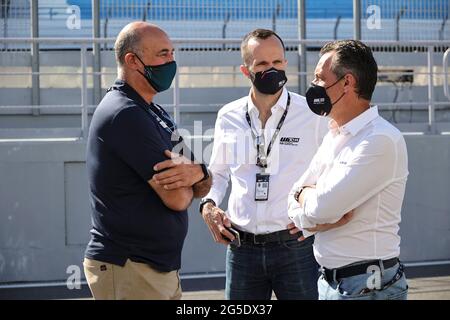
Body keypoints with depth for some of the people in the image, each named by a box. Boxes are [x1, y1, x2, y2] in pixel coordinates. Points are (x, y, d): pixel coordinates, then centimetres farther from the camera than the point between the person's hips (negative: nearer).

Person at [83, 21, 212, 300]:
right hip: (129, 271, -9)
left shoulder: (156, 114, 15)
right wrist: (186, 178, 3)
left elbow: (202, 189, 10)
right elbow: (178, 198, -20)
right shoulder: (126, 114, -16)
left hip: (162, 267, 9)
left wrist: (198, 173, -13)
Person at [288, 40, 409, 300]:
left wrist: (304, 194, -2)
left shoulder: (381, 140, -18)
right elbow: (296, 209, 7)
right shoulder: (334, 138, 10)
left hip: (367, 287, -8)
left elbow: (320, 207, -23)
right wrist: (325, 216, -13)